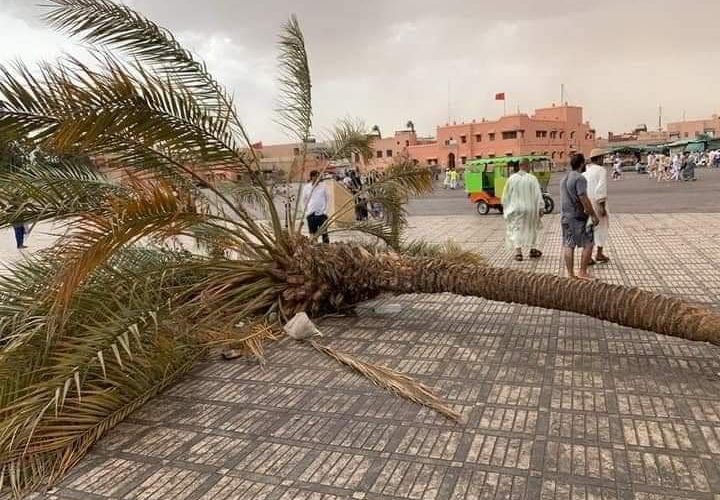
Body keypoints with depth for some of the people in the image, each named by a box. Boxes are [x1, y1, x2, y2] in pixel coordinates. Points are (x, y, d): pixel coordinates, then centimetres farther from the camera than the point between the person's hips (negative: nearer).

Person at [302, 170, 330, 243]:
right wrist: (307, 210, 4)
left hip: (322, 213, 0)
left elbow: (327, 198, 9)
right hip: (311, 214, 1)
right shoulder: (306, 187, 3)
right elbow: (304, 200, 12)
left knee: (324, 232, -1)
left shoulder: (323, 186, 3)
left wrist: (325, 209, 2)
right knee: (313, 234, 4)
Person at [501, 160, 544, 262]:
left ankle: (518, 251, -6)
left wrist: (505, 208, 12)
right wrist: (541, 208, -2)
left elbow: (506, 195, 2)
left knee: (516, 230, 6)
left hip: (515, 209, 0)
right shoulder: (532, 179, -8)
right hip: (530, 209, 0)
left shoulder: (511, 179, -4)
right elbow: (538, 195, -7)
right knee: (531, 228, 18)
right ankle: (533, 250, 27)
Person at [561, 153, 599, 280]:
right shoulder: (580, 178, -14)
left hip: (565, 216, 8)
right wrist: (593, 215, -14)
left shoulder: (565, 178, 14)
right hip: (578, 217, -8)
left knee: (568, 245, 7)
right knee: (588, 244, 1)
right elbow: (583, 199, -20)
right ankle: (582, 272, 2)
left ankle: (570, 274, 11)